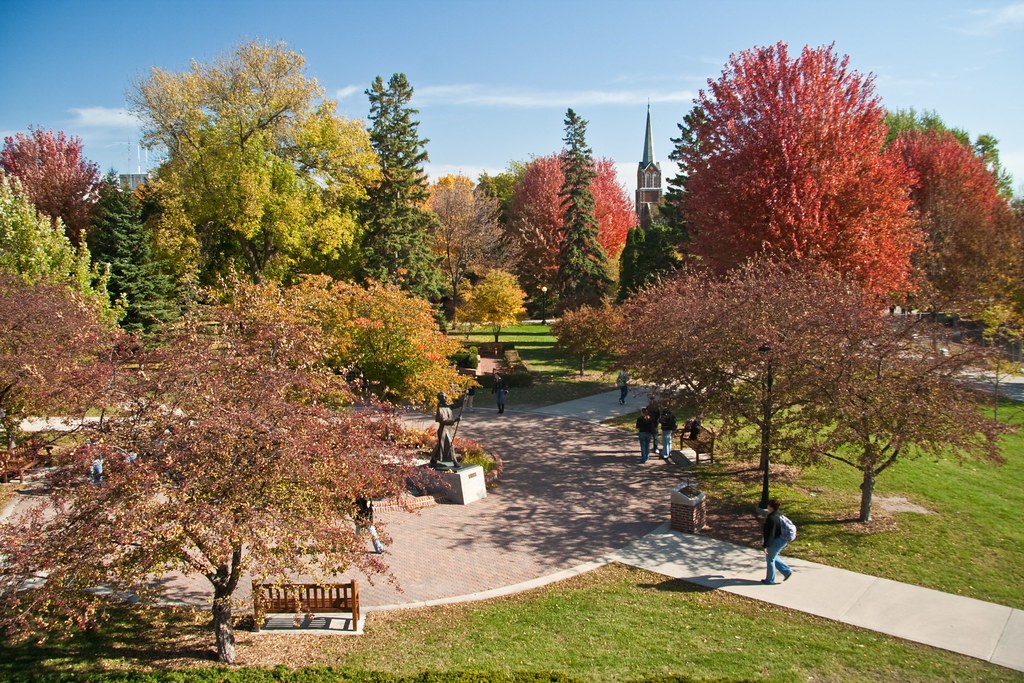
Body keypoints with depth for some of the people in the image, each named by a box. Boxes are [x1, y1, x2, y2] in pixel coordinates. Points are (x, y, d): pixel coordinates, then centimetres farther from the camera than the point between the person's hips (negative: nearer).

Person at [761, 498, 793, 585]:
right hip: (782, 540, 9)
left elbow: (770, 534, -28)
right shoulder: (779, 514, 2)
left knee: (770, 559, 10)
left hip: (776, 542, -9)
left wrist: (766, 546, -23)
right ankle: (787, 571, 25)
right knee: (772, 557, 26)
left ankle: (770, 580, 24)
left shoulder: (772, 518, -28)